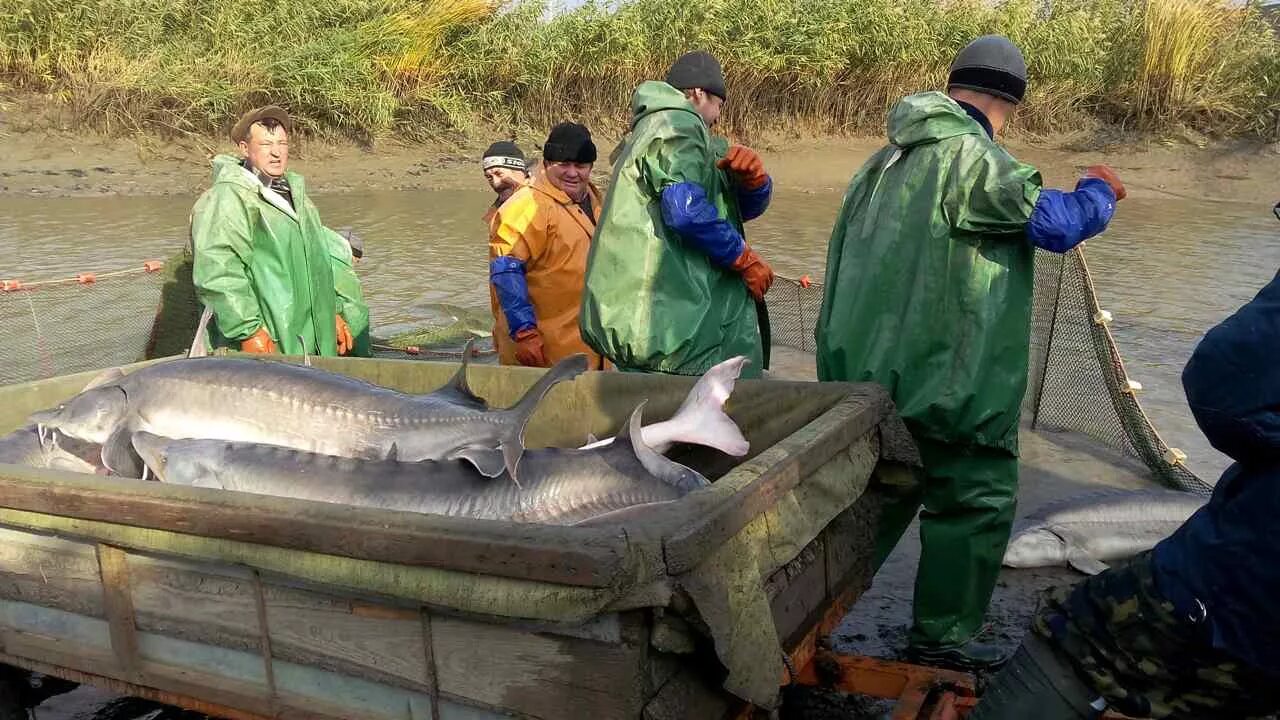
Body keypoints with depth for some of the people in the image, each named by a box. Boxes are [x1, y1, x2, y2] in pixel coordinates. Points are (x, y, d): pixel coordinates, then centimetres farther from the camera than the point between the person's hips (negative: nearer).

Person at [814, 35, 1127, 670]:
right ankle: (942, 637, 15)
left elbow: (843, 255, 18)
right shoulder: (972, 155, -15)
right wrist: (1098, 190, 8)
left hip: (874, 371, 9)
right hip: (946, 377, -9)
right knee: (976, 499, 6)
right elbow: (1055, 223, -16)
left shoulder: (887, 159, 13)